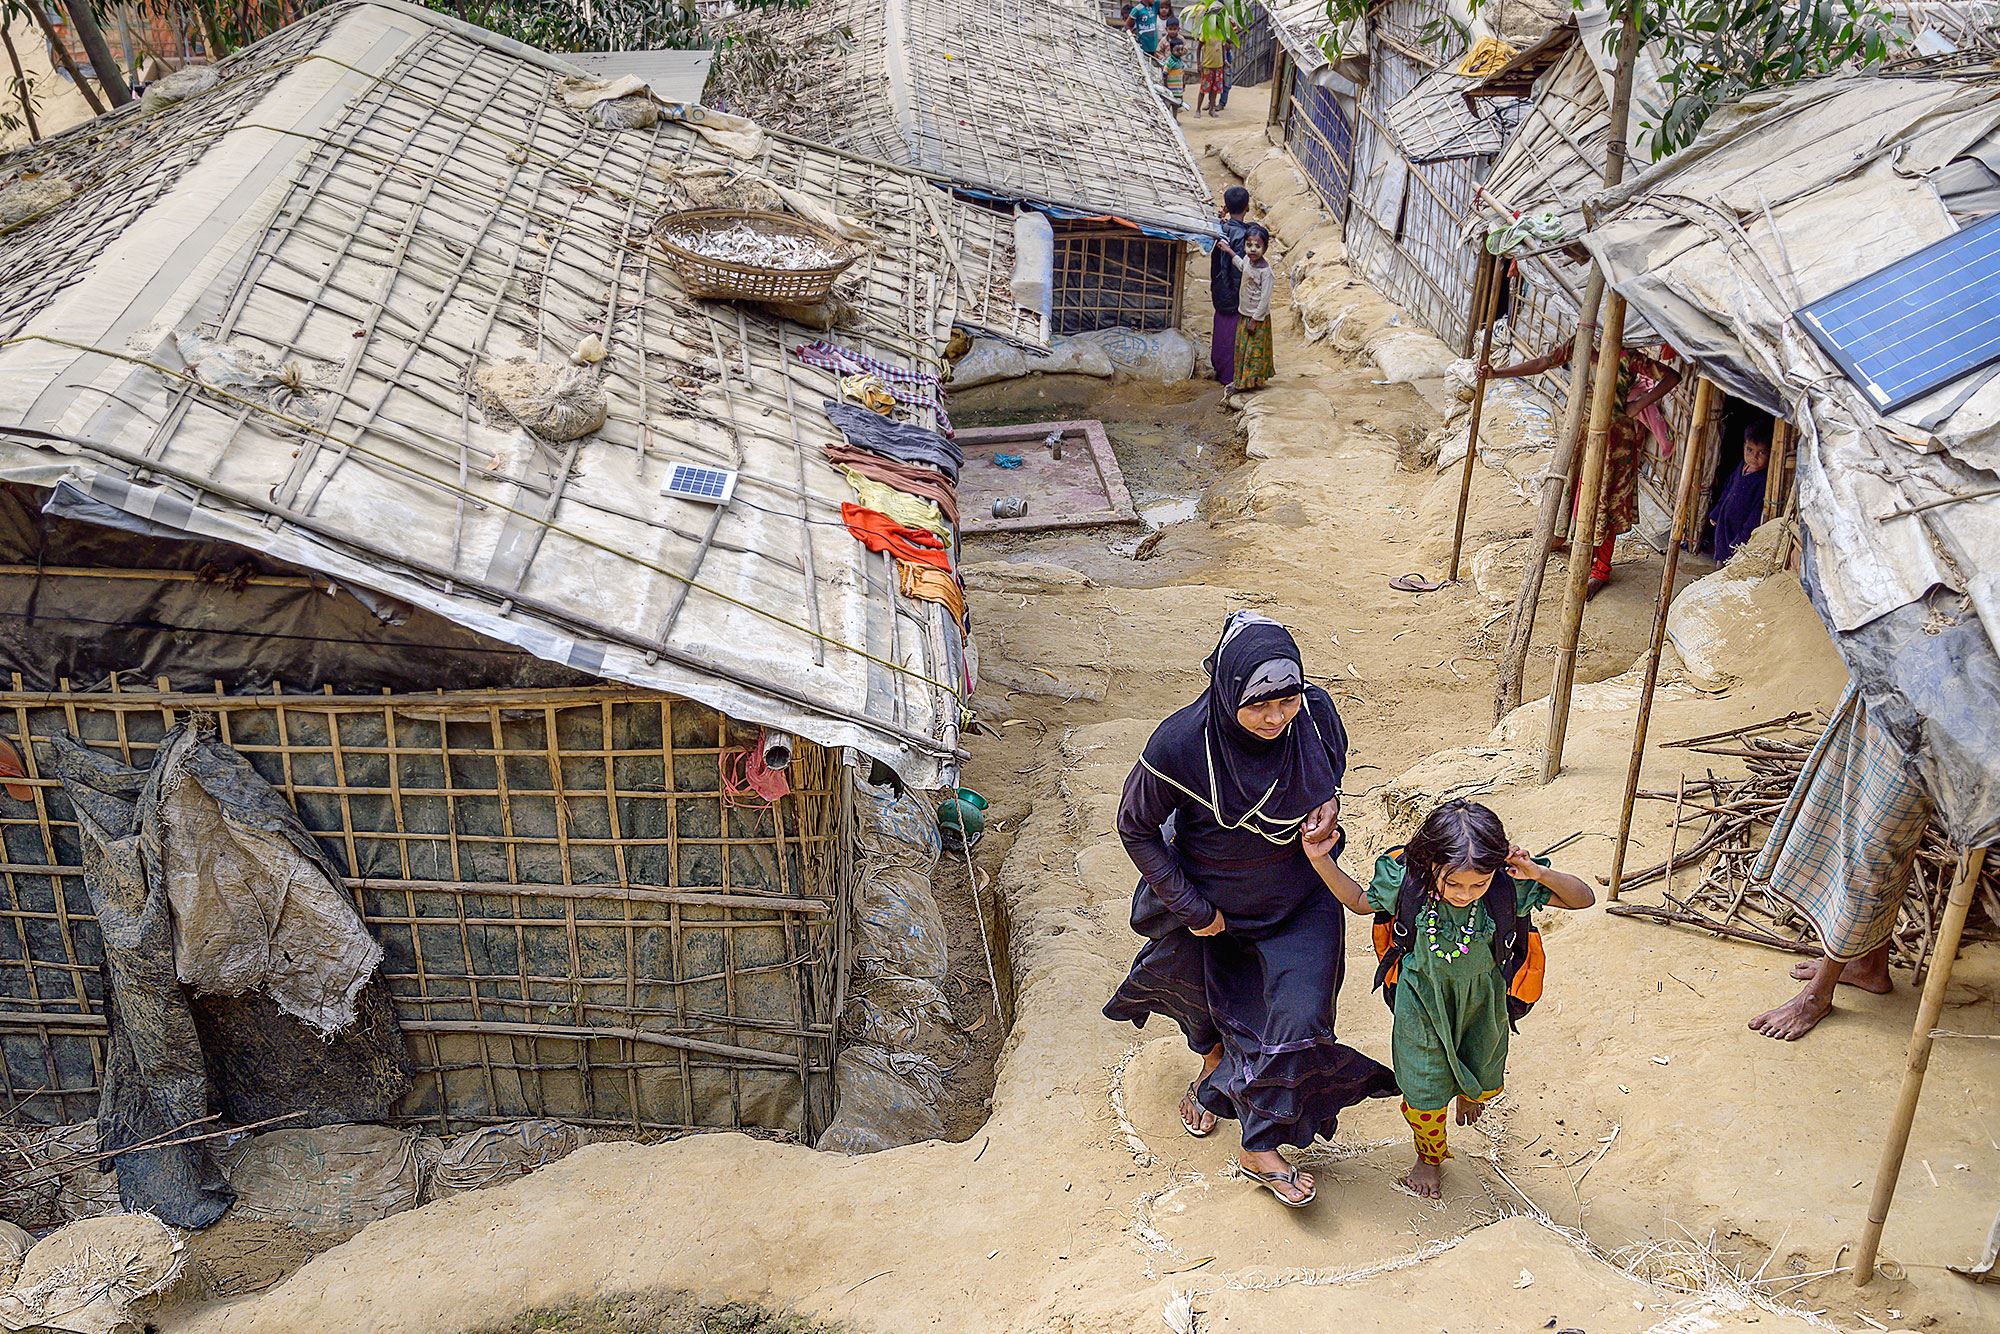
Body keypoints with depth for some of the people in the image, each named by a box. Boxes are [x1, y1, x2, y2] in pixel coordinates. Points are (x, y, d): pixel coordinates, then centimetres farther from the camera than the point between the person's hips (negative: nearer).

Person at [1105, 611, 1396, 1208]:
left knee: (1295, 1019, 0)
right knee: (1212, 1000, 25)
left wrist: (1329, 806, -19)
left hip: (1301, 898, 2)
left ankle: (1260, 1148, 25)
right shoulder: (1180, 745, -36)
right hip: (1214, 902, -1)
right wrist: (1192, 908, -16)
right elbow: (1135, 827, -18)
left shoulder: (1316, 713, -24)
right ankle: (1215, 1062, 63)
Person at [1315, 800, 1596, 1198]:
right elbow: (1359, 901, -8)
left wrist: (1541, 874, -37)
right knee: (1424, 1090, 12)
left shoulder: (1510, 886, -30)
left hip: (1482, 998, 1)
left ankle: (1470, 1091, 66)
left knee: (1484, 1083, 25)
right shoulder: (1405, 879, -30)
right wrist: (1320, 860, -21)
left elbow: (1584, 898, -19)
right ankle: (1429, 1155, 46)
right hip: (1422, 998, -1)